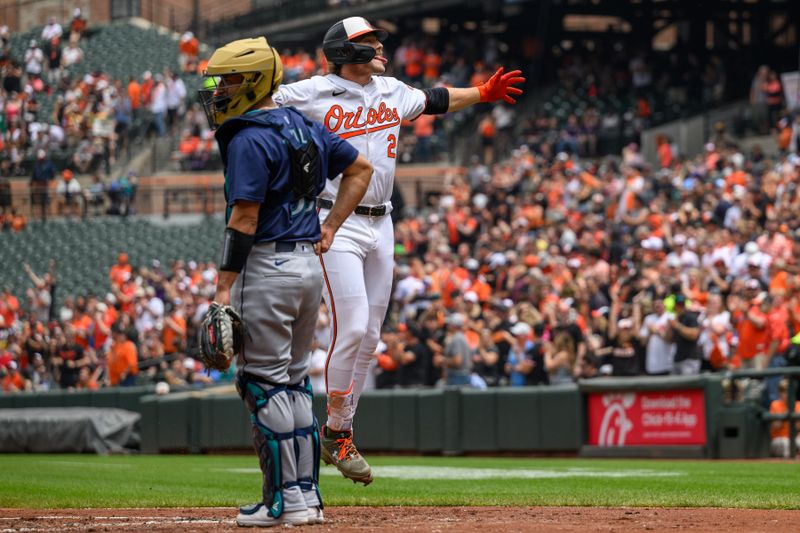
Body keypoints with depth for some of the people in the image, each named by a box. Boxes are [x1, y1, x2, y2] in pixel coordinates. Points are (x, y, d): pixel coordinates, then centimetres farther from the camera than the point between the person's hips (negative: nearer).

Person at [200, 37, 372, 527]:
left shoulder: (249, 140, -14)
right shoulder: (305, 127, 13)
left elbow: (245, 217, -19)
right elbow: (361, 169, 21)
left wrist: (225, 288, -18)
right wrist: (329, 228, 16)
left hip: (267, 265, -9)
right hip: (310, 264, 9)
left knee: (264, 382, -4)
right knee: (295, 380, 14)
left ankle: (286, 500, -6)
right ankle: (307, 495, 14)